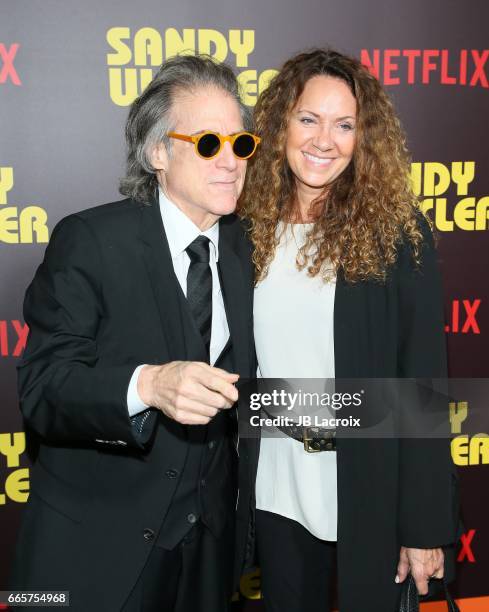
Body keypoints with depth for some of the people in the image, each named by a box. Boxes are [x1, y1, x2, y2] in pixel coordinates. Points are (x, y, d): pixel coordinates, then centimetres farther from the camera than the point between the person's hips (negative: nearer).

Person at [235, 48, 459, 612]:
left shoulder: (396, 231, -11)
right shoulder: (248, 227, -1)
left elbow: (423, 381, -11)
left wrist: (425, 523, -10)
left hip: (369, 493, -3)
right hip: (274, 490, 3)